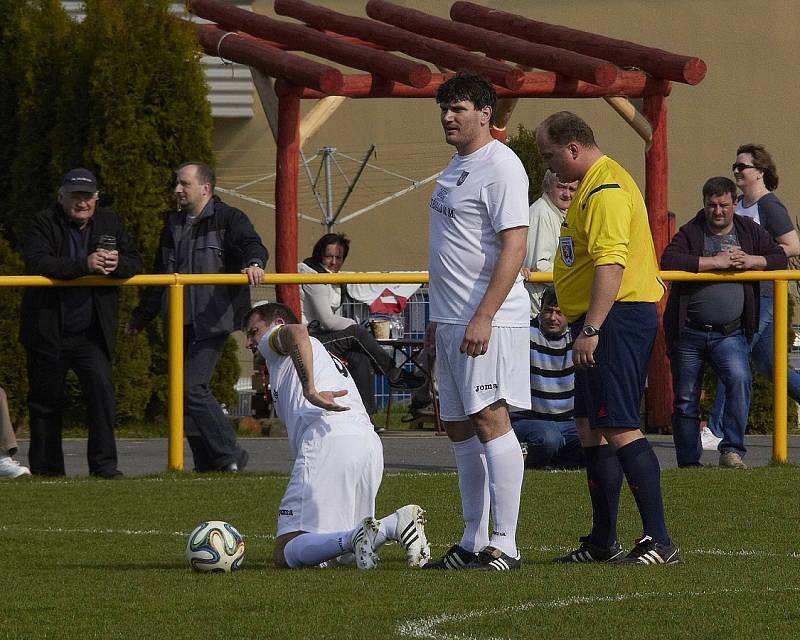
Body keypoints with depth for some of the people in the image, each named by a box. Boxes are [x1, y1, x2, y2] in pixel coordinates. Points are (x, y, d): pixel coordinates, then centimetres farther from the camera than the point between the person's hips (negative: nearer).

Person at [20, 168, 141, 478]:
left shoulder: (109, 222, 8)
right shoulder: (44, 223, -5)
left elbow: (134, 263, 6)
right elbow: (36, 262, -22)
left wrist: (117, 264, -20)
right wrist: (85, 265, -32)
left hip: (91, 333, 2)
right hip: (47, 332, -2)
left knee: (101, 385, -17)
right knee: (46, 398, 7)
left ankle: (104, 463, -15)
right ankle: (45, 468, 19)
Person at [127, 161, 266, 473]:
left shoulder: (228, 219, 0)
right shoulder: (173, 225, 20)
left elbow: (251, 244, -18)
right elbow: (160, 275, 30)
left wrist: (254, 263, -42)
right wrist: (140, 316, 33)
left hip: (211, 321, -8)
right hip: (180, 325, 8)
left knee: (193, 388, -17)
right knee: (184, 392, 4)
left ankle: (230, 456, -7)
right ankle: (206, 464, 9)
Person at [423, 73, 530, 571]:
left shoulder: (501, 166, -12)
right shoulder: (458, 166, 18)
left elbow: (513, 248, -19)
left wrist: (483, 318, -24)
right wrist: (440, 318, 23)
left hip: (488, 321, -10)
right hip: (452, 322, 10)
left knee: (490, 419, -13)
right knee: (460, 428, 11)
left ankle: (505, 544, -13)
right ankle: (474, 543, 16)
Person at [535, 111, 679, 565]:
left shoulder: (606, 190, -16)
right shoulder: (595, 184, 19)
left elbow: (610, 263, -25)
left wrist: (591, 329, -29)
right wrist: (585, 323, 27)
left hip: (616, 320, -11)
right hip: (600, 322, 11)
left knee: (618, 429, -14)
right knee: (592, 428, 14)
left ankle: (660, 541, -16)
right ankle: (603, 543, 20)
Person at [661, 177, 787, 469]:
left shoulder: (750, 231, 8)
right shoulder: (690, 233, -2)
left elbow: (780, 258, 6)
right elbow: (668, 261, -20)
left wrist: (750, 261, -12)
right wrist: (715, 261, -22)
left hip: (729, 333, 0)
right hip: (689, 333, 0)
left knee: (739, 378, -25)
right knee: (685, 400, 4)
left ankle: (732, 450, -20)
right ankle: (689, 464, 15)